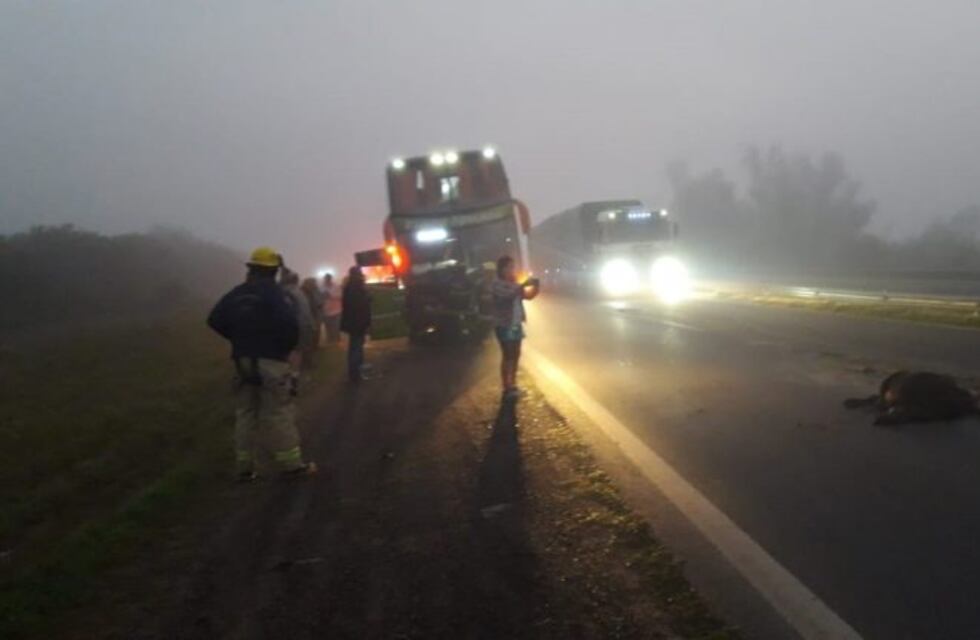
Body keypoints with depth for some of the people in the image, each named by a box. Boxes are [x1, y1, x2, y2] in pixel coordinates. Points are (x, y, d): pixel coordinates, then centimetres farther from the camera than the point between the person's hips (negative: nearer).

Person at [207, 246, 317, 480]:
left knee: (245, 413, 11)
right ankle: (291, 464, 3)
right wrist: (288, 345, -5)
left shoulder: (237, 293, 8)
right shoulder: (274, 292, -10)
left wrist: (238, 340, 13)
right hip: (270, 360, -6)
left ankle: (245, 467, 13)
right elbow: (289, 322, -24)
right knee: (279, 414, -1)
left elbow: (215, 320, 7)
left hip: (242, 360, 6)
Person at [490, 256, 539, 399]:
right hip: (504, 326, -8)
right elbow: (509, 294, -30)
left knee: (516, 355, 13)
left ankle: (513, 384, 23)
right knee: (507, 356, -6)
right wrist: (524, 284, -31)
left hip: (516, 324, 8)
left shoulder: (514, 284, 10)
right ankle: (507, 388, 0)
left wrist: (536, 287, -4)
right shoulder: (497, 284, -13)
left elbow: (528, 296, 14)